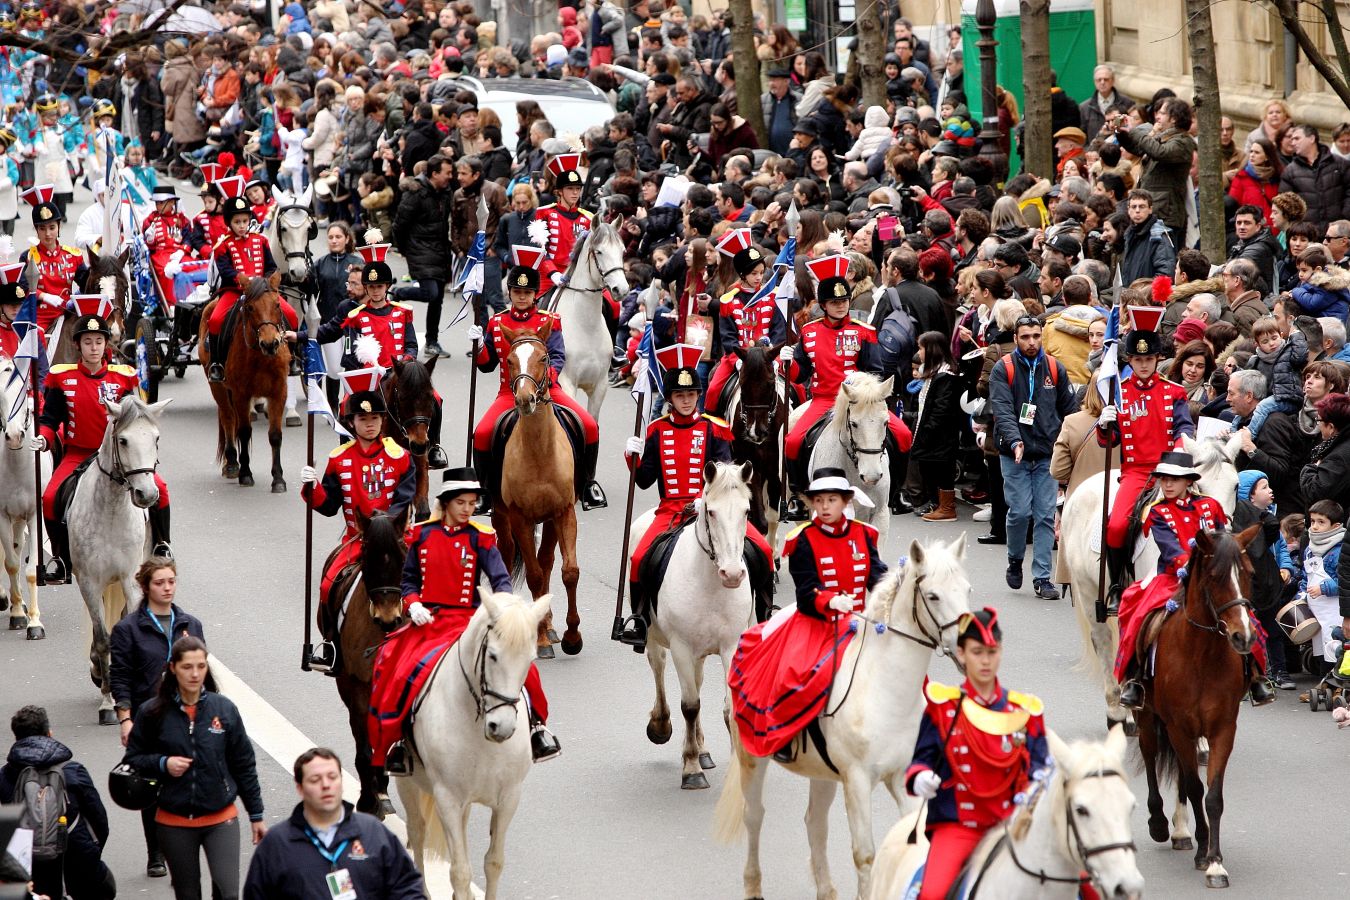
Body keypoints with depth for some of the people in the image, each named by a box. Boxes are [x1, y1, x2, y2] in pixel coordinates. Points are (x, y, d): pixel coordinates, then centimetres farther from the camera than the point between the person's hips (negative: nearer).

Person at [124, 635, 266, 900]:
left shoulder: (224, 709, -1)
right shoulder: (153, 713, -4)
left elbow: (244, 766, 7)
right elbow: (132, 759, 5)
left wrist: (256, 816, 10)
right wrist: (162, 764, -14)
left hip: (221, 819, 0)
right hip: (174, 823, 0)